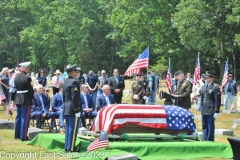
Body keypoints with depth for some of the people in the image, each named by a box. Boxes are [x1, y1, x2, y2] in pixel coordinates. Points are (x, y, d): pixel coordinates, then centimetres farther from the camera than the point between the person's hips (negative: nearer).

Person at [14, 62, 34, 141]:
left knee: (18, 117, 16)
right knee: (25, 118, -3)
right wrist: (32, 96, 5)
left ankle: (17, 134, 24)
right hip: (26, 99, -8)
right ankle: (23, 136, -1)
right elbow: (30, 90, -14)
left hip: (18, 98, 8)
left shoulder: (16, 77, 7)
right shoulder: (27, 78, -18)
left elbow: (16, 87, 11)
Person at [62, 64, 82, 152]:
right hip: (73, 109, -9)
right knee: (73, 128, -5)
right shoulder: (74, 82, -15)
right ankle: (71, 148, -3)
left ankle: (67, 146, 17)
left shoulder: (65, 82, 12)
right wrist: (77, 110, -18)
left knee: (68, 128, 13)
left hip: (66, 109, 9)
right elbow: (75, 98, -19)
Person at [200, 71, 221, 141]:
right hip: (204, 111, 7)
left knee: (210, 127, 0)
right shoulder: (204, 87, 12)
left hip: (211, 111, -7)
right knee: (204, 127, 13)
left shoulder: (215, 87, -11)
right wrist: (202, 108, 16)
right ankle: (205, 140, 22)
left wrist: (216, 111, -14)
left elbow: (217, 100, -12)